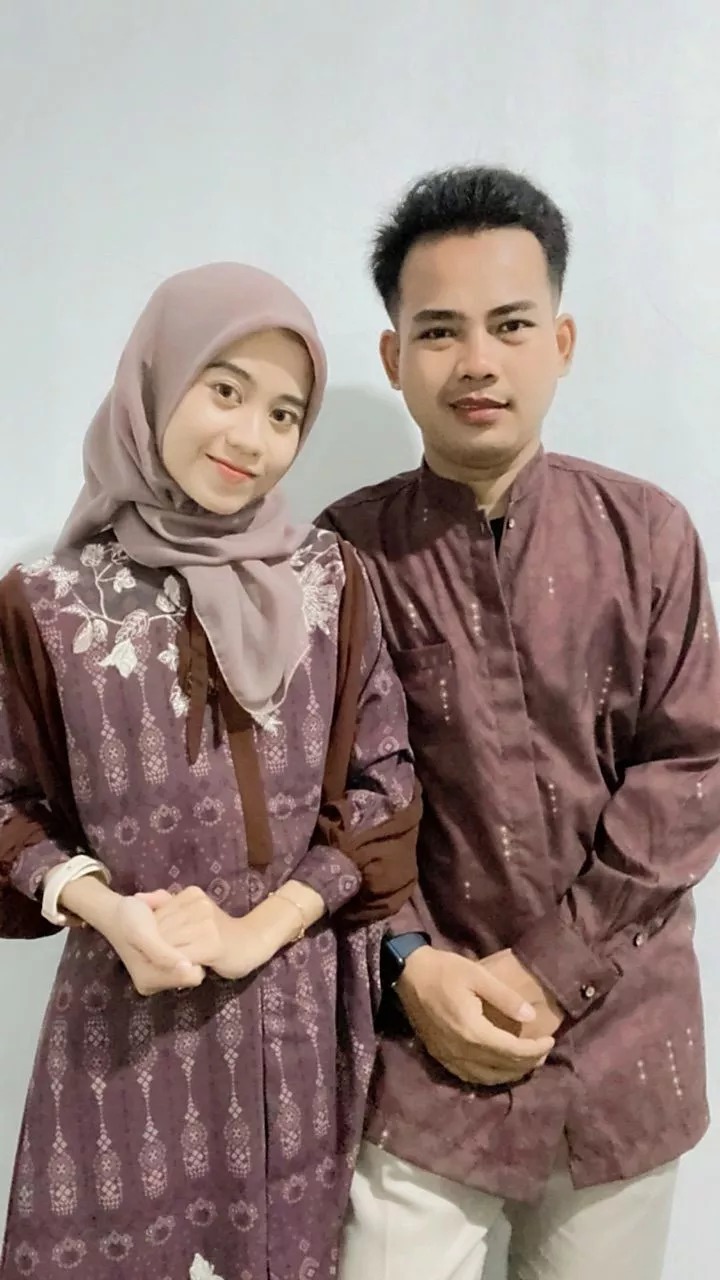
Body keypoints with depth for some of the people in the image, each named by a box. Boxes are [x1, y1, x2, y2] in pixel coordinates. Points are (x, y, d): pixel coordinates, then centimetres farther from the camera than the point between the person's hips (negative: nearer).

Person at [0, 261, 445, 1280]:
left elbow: (385, 787, -1)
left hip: (298, 1005, 2)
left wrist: (261, 927, -11)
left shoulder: (330, 581, -2)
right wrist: (104, 909, -16)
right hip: (127, 1011, -1)